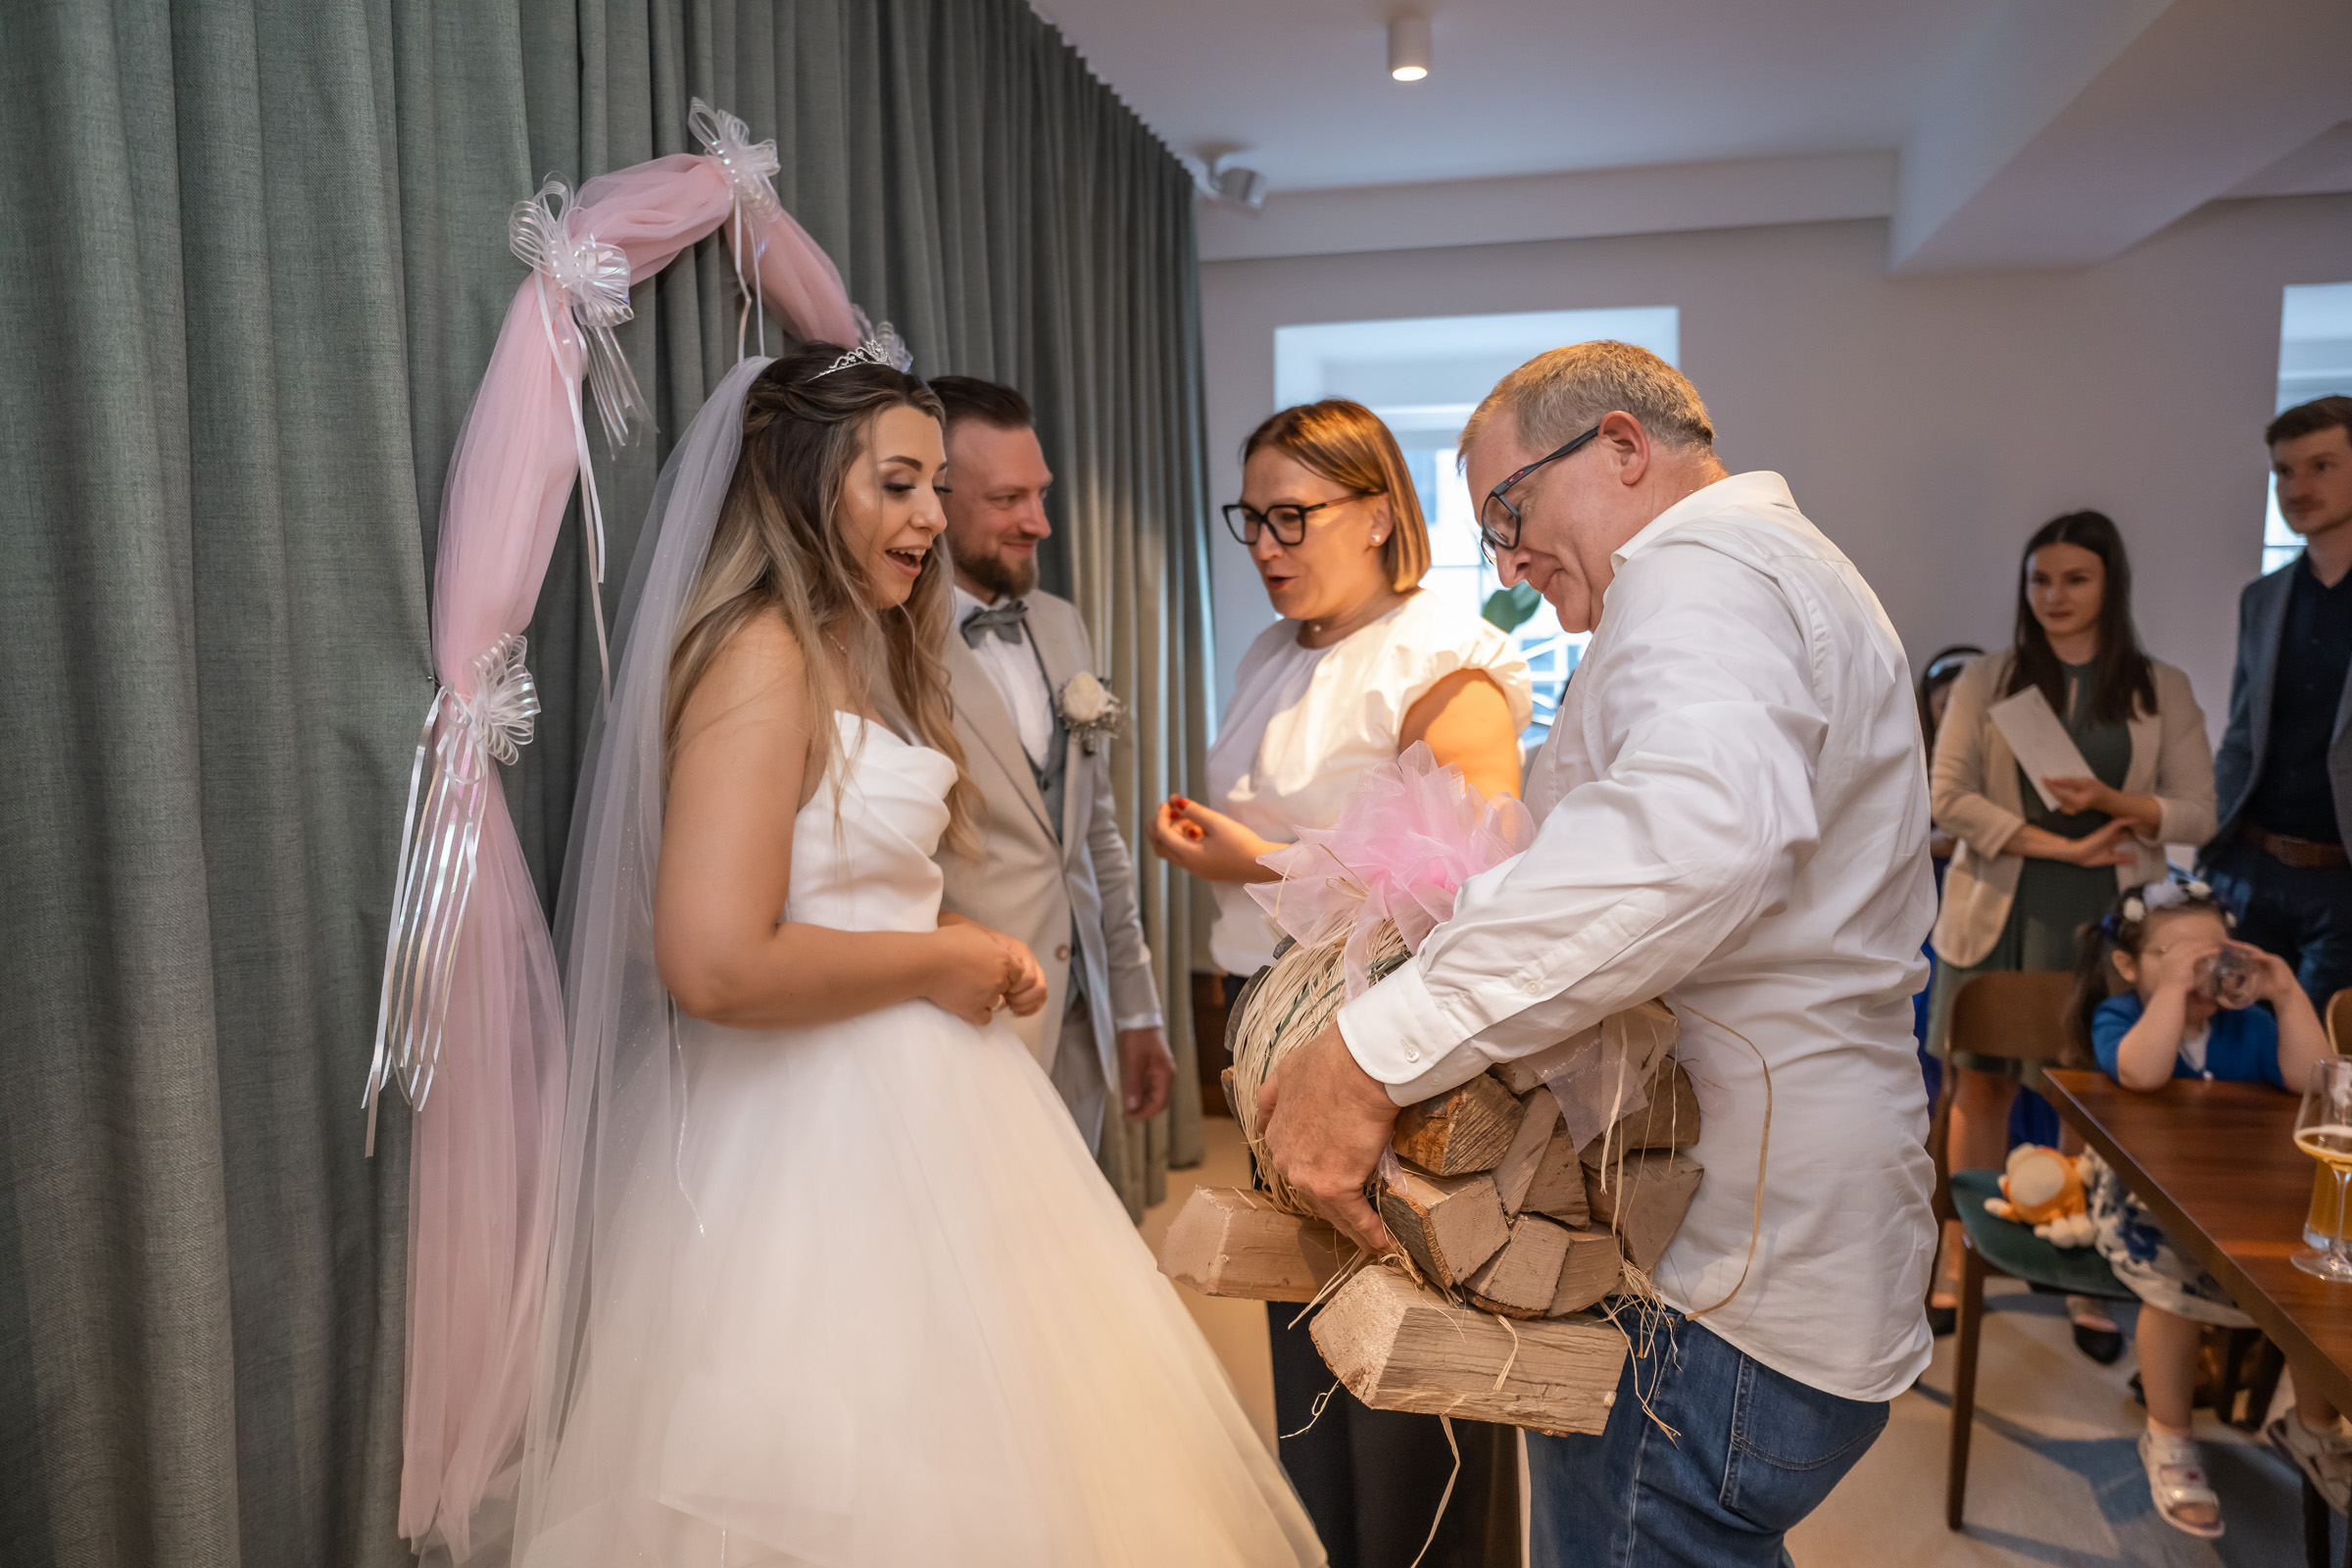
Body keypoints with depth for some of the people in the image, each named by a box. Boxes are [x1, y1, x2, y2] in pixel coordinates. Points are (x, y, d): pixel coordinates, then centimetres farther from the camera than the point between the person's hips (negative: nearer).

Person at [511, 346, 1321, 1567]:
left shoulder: (860, 653, 13)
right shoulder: (758, 659, -18)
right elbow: (714, 966, -27)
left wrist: (979, 960, 5)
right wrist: (940, 963, -15)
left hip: (909, 1101, 10)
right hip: (819, 1137, -10)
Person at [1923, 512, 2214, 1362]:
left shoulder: (2163, 691, 8)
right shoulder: (1988, 679, 5)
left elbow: (2198, 815, 4)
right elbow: (1949, 797, -5)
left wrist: (2113, 803, -15)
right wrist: (2059, 845, -13)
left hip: (2106, 921, 0)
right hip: (1998, 912, 0)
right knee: (1981, 1085, 6)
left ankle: (2090, 1284, 17)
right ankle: (1959, 1266, 17)